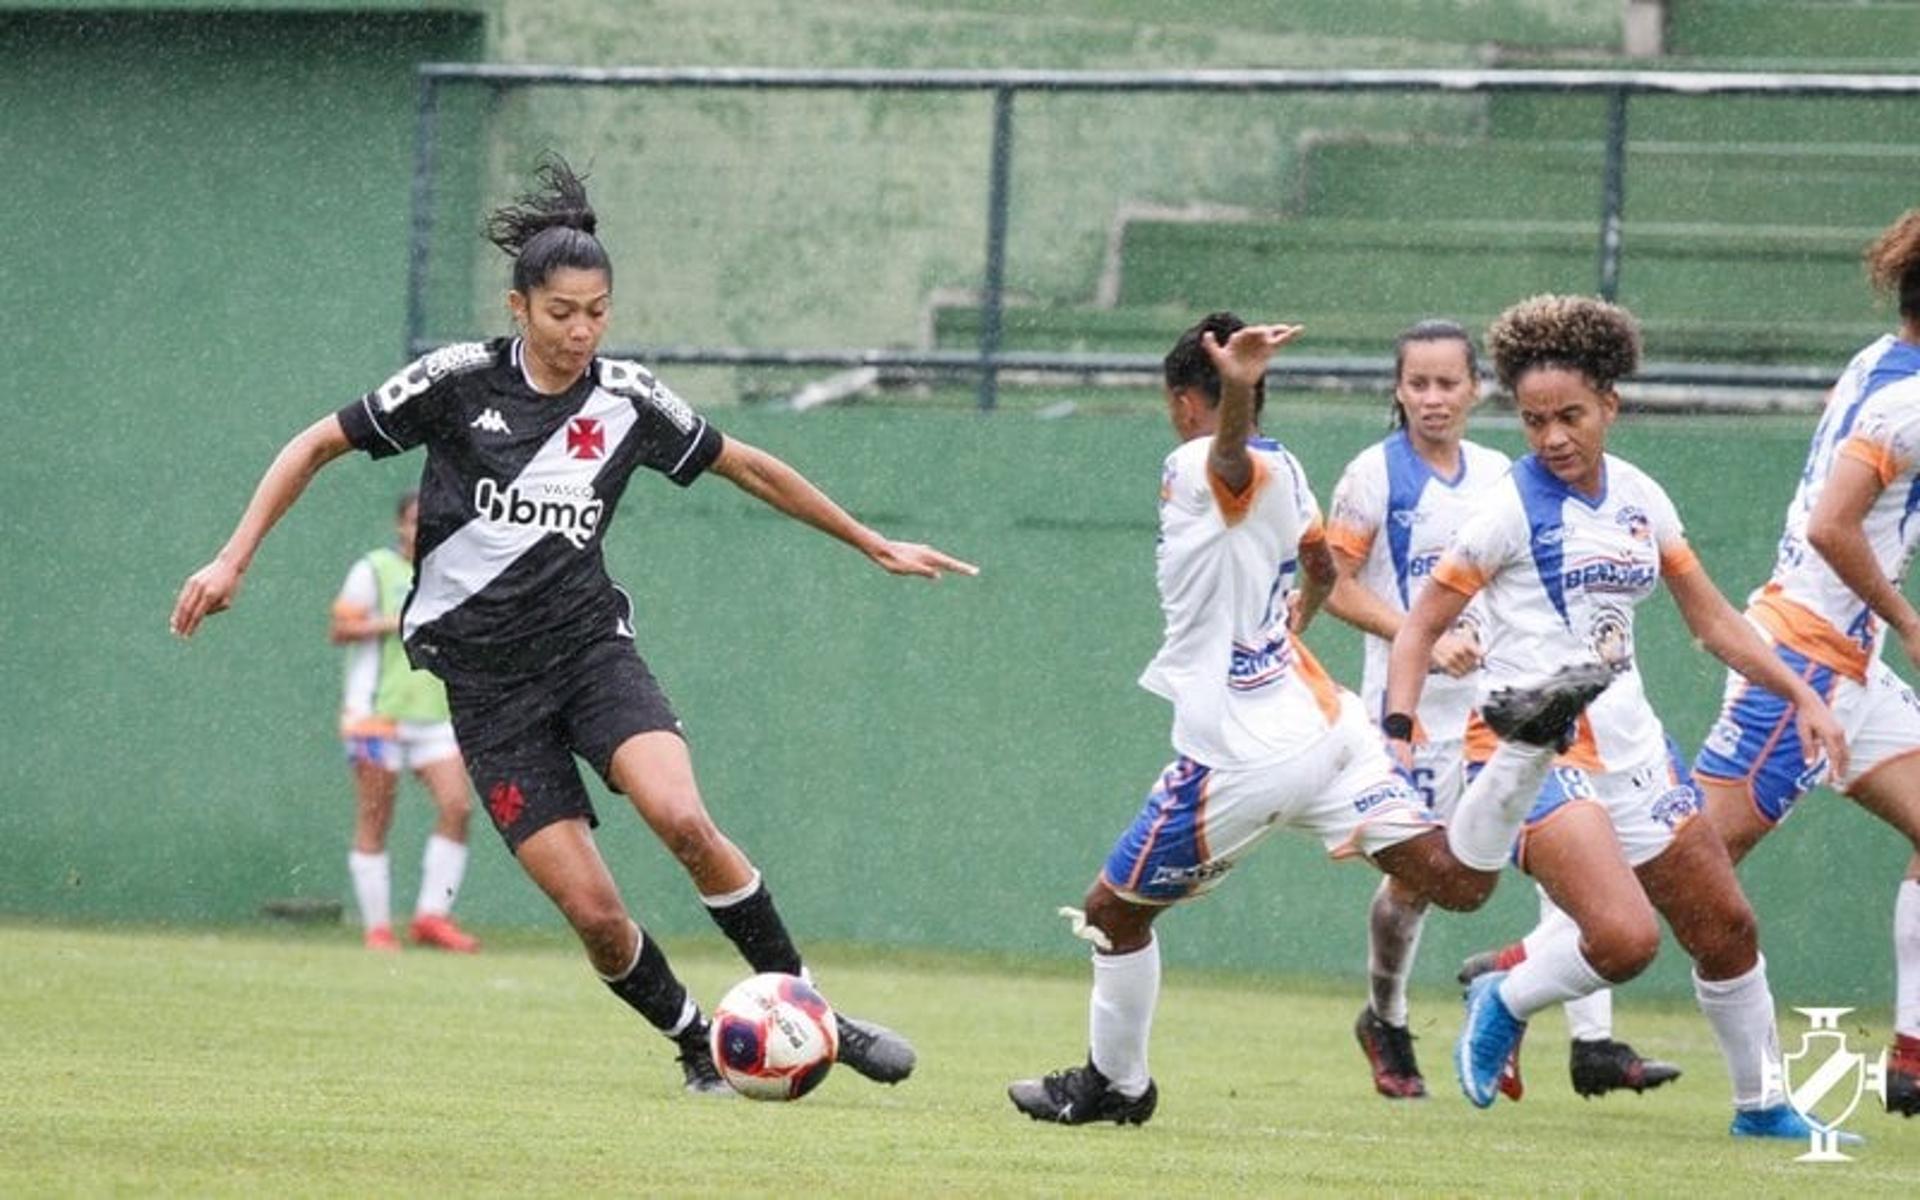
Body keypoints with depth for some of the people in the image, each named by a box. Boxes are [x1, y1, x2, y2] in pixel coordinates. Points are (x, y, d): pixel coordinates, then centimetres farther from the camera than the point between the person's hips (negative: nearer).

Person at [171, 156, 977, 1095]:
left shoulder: (628, 400, 0)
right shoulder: (459, 383, -8)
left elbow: (749, 469, 14)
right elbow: (315, 446, 1)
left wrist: (876, 547, 19)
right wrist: (234, 559, -7)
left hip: (589, 643, 1)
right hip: (485, 678, -1)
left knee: (680, 817, -26)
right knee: (592, 911, -13)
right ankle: (699, 1049, 11)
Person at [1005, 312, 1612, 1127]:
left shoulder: (1198, 467, -11)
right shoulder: (1281, 471, 14)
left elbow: (1232, 449, -37)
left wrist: (1238, 387, -61)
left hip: (1240, 762, -7)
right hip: (1326, 729, 7)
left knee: (1114, 911, 12)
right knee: (1458, 882, -3)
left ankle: (1116, 1085, 22)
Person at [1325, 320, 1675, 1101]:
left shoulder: (1497, 474, 10)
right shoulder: (1377, 474, -5)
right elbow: (1338, 589, -8)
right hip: (1415, 703, -4)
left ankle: (1594, 1043, -12)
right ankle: (1385, 1023, 28)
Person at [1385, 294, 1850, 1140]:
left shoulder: (1640, 499, 8)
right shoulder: (1510, 508, -9)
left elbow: (1711, 618, 18)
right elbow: (1421, 625, -7)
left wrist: (1800, 695, 11)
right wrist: (1397, 731, -20)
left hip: (1628, 744, 7)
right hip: (1534, 747, -7)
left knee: (1727, 931, 12)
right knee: (1625, 937, -25)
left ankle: (1763, 1106, 29)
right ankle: (1504, 1003, 3)